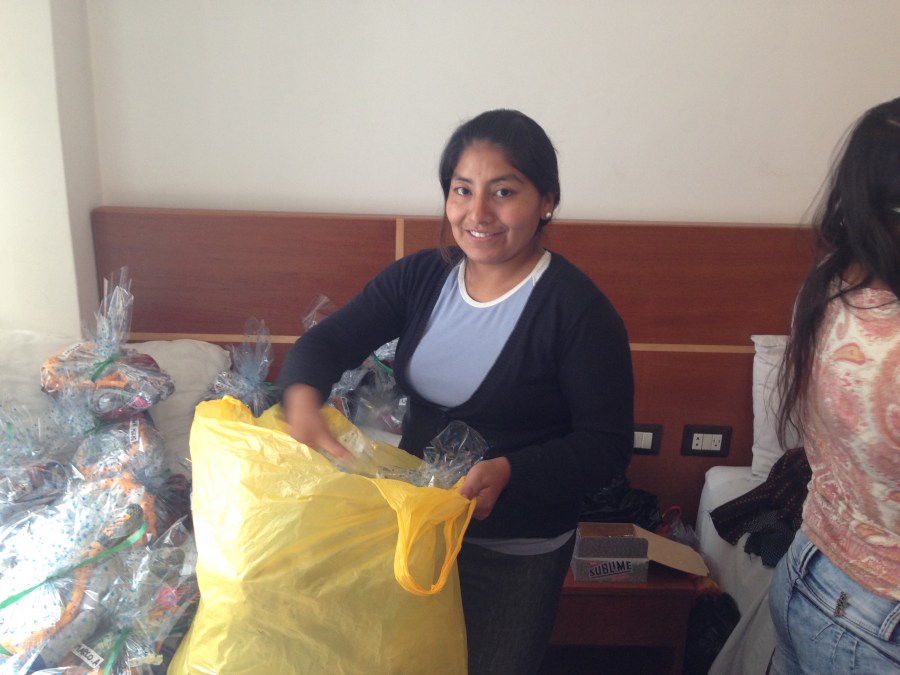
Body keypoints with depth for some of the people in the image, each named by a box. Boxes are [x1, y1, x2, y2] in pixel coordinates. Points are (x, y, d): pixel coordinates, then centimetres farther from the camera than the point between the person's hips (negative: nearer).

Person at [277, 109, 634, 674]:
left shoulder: (580, 310, -20)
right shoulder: (421, 276, -5)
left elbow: (607, 446, -18)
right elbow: (328, 341, -7)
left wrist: (508, 471, -33)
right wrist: (302, 397, -29)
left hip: (517, 556, -4)